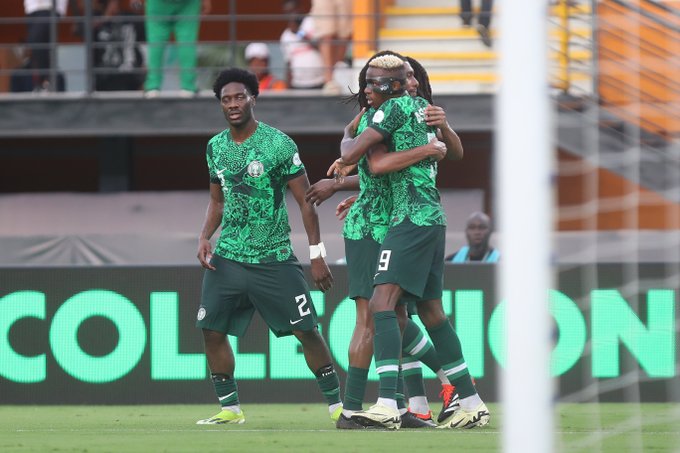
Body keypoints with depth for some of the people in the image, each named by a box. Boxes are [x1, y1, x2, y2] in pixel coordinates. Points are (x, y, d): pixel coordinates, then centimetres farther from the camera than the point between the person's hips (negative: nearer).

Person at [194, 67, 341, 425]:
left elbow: (306, 201, -5)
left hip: (273, 258, -5)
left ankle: (336, 405, 5)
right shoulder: (215, 147, 8)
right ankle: (229, 408, 10)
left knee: (306, 330, -5)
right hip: (227, 257, 5)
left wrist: (317, 255, -8)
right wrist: (204, 237, 4)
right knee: (212, 331, -2)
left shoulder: (278, 144, -8)